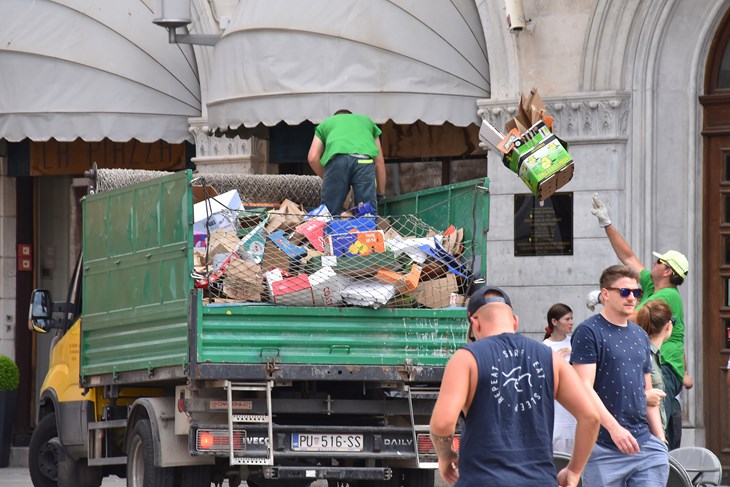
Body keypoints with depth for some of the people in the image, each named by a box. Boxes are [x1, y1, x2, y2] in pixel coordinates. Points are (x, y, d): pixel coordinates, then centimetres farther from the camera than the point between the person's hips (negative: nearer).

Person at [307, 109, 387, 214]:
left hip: (336, 158, 0)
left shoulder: (325, 123, 37)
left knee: (330, 213, 3)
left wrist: (325, 179, 32)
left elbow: (313, 158, 21)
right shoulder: (367, 120, 40)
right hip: (364, 158, 0)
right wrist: (380, 193, 37)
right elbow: (379, 161, 33)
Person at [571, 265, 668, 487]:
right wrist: (614, 427, -24)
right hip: (604, 449, -6)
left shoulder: (640, 335, 17)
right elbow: (584, 388, -14)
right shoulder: (588, 332, -4)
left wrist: (660, 440, 14)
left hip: (645, 443, 6)